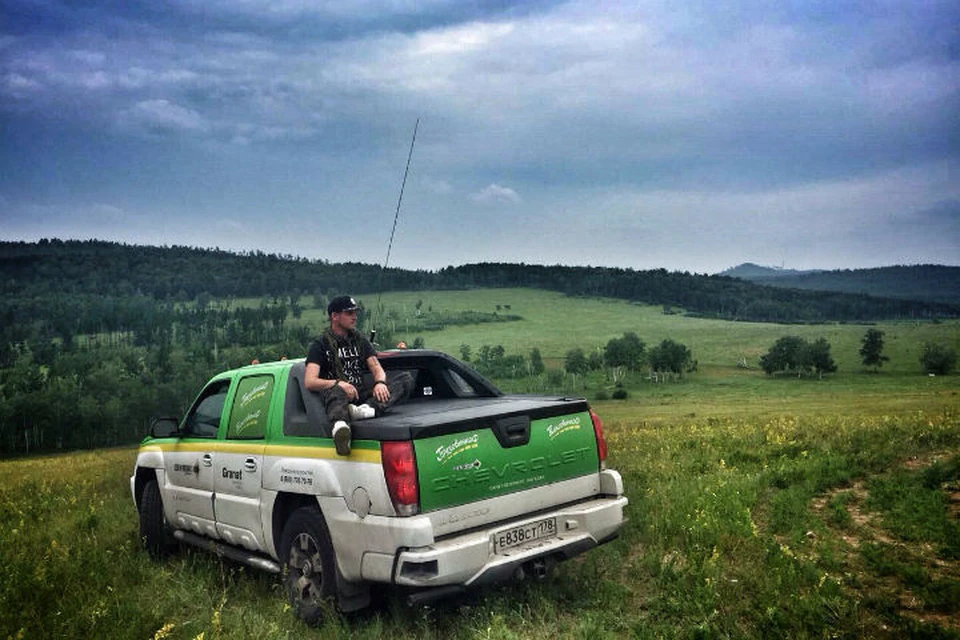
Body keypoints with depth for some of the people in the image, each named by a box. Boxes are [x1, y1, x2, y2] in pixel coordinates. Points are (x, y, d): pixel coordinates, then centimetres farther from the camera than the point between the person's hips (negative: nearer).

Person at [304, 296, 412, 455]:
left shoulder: (360, 340, 21)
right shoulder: (320, 344, 5)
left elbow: (376, 367, 10)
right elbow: (309, 382, -8)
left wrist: (380, 382, -16)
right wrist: (338, 383, -27)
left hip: (364, 391, 5)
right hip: (338, 390, -5)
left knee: (405, 379, -14)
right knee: (336, 393, -40)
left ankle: (368, 408, -41)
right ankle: (340, 425, -73)